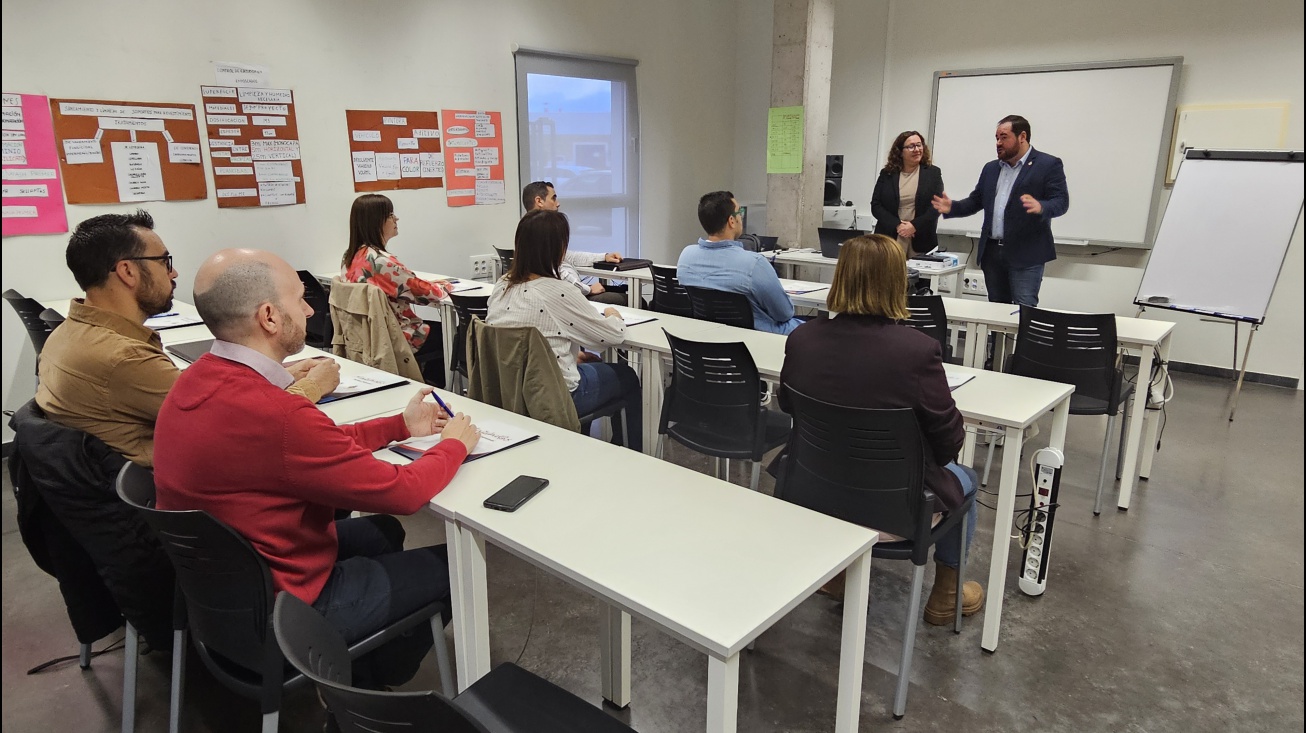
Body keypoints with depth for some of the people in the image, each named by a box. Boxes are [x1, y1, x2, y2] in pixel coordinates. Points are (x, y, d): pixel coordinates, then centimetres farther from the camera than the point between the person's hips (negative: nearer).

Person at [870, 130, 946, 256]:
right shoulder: (887, 174, 8)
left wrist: (914, 225, -13)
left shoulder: (933, 173, 7)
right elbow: (875, 206, 2)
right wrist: (897, 225, -11)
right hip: (889, 238, 0)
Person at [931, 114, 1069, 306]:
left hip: (1026, 254, -6)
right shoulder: (991, 168, 16)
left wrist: (1040, 207, -32)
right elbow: (975, 201, 18)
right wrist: (952, 207, 0)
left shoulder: (1049, 165, -3)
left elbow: (1061, 201, -10)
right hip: (992, 252, 6)